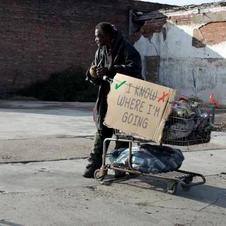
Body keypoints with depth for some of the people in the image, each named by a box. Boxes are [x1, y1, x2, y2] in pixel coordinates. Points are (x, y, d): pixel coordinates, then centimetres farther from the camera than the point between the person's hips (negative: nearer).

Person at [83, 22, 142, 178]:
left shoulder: (127, 50, -11)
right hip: (106, 98, 6)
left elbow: (134, 69, -28)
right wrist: (93, 74, -7)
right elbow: (97, 80, 18)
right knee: (102, 131, 6)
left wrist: (109, 70, -31)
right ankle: (94, 164, 11)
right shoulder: (101, 51, 12)